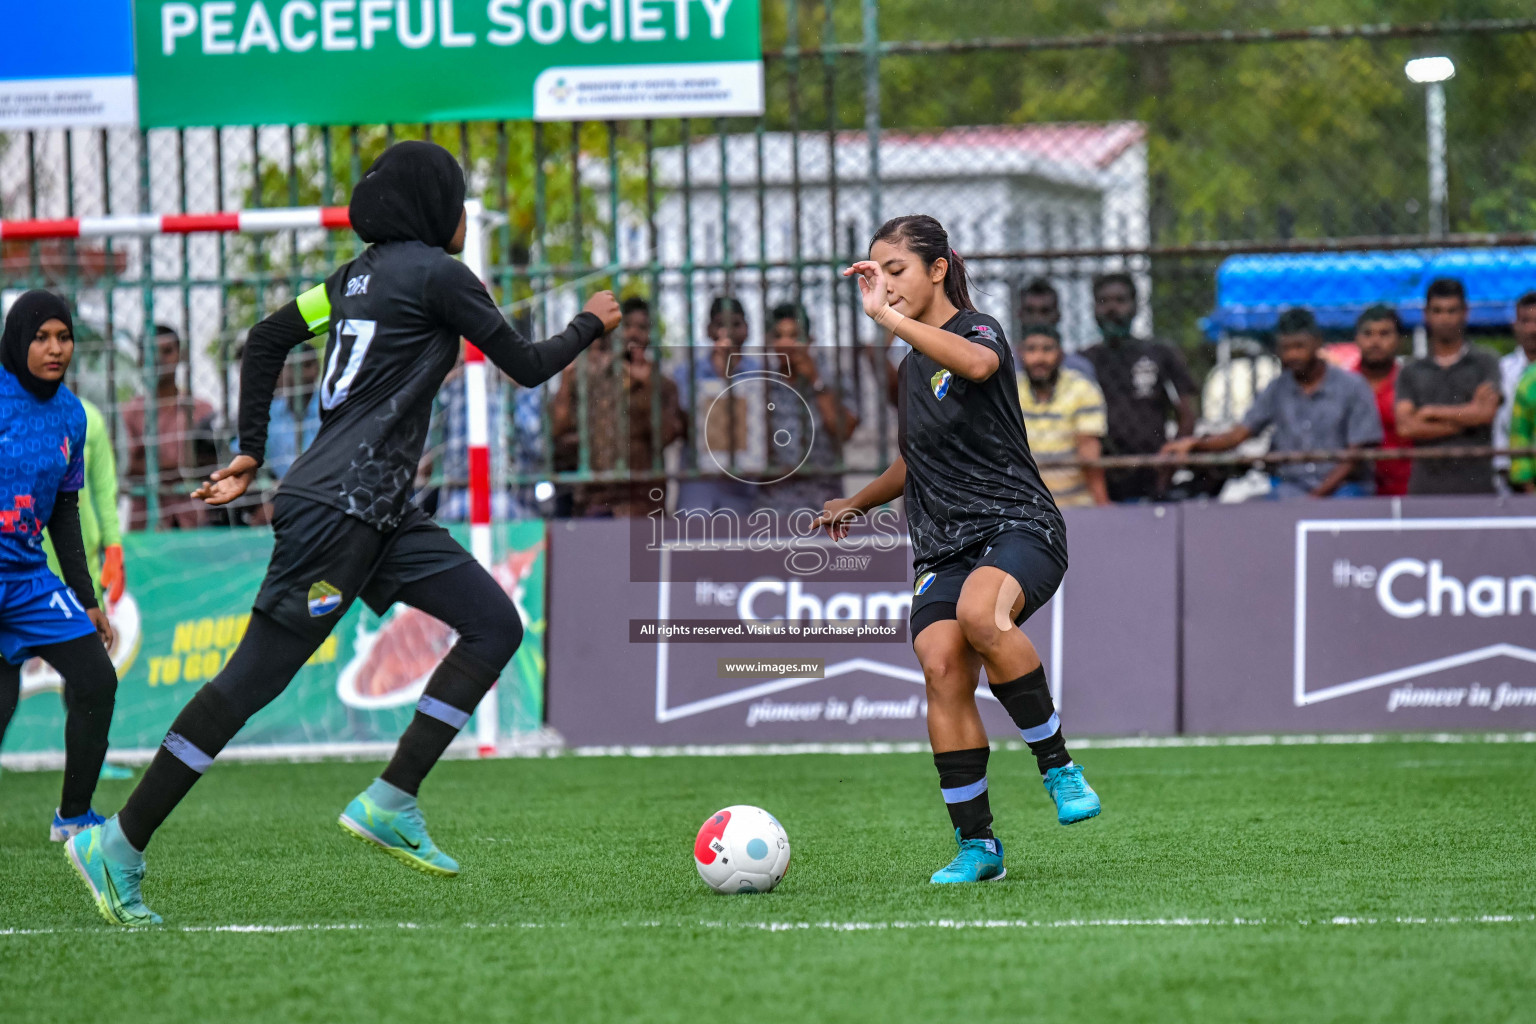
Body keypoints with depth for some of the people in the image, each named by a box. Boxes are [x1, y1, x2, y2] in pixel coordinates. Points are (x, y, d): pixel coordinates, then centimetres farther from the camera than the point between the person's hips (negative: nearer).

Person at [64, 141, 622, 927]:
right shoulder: (435, 274, -9)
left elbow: (265, 340, 20)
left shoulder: (361, 273, 17)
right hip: (338, 510, -10)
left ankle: (389, 804, 1)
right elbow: (527, 366, -5)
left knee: (496, 624, 4)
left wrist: (252, 452, 22)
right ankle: (119, 846, -2)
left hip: (375, 512, 10)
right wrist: (590, 325, 14)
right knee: (255, 678, -7)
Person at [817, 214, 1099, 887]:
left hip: (1019, 527, -7)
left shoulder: (978, 329, -3)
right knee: (942, 668, -16)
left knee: (980, 613, -37)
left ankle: (1057, 767, -22)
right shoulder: (911, 370, 20)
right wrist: (859, 503, 31)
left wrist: (889, 317, -34)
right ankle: (976, 845, -11)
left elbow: (976, 363, -31)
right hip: (945, 548, 7)